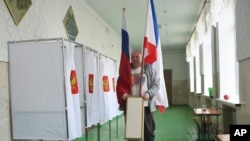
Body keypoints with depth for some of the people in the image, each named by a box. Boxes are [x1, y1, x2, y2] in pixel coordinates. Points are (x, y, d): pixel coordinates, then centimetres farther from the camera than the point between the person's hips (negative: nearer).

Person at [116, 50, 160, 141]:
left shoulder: (149, 69, 5)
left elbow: (156, 84, 1)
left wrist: (149, 93, -16)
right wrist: (123, 94, -11)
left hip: (145, 106, -2)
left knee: (148, 131, 7)